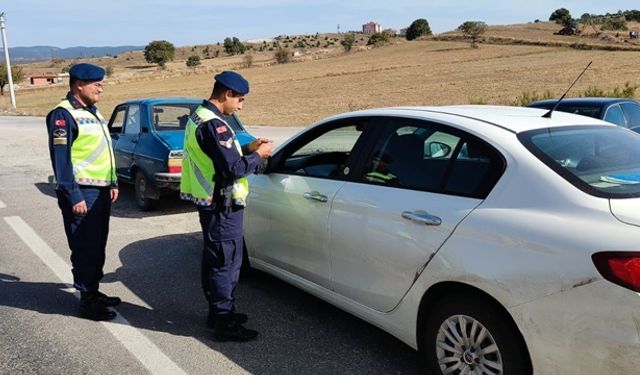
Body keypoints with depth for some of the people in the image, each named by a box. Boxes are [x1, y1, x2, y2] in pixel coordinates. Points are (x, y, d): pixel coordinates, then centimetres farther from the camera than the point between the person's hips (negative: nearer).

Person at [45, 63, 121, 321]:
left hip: (101, 191, 9)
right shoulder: (63, 115, -13)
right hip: (81, 193, -9)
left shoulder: (94, 113, 16)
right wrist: (73, 196, -21)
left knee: (98, 246, 16)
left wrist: (112, 183, 16)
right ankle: (88, 302, 8)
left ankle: (94, 292, 28)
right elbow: (61, 159, -18)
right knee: (85, 249, -2)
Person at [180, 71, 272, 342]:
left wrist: (247, 149, 10)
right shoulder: (214, 124, -22)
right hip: (222, 206, -11)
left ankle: (218, 311, 31)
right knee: (226, 262, -2)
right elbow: (234, 169, -24)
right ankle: (224, 323, 7)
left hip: (209, 202, 11)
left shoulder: (198, 117, 12)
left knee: (214, 259, 18)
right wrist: (258, 155, -9)